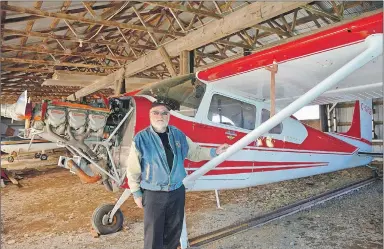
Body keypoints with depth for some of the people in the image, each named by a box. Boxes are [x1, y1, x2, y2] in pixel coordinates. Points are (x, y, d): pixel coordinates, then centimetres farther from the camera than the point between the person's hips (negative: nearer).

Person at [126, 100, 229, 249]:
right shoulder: (141, 139, -11)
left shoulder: (179, 135, 1)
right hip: (154, 194, -4)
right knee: (153, 234, 7)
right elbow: (133, 170, -5)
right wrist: (137, 193, -3)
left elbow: (195, 152, 11)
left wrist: (214, 152, 0)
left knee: (174, 231, 21)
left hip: (177, 192, 4)